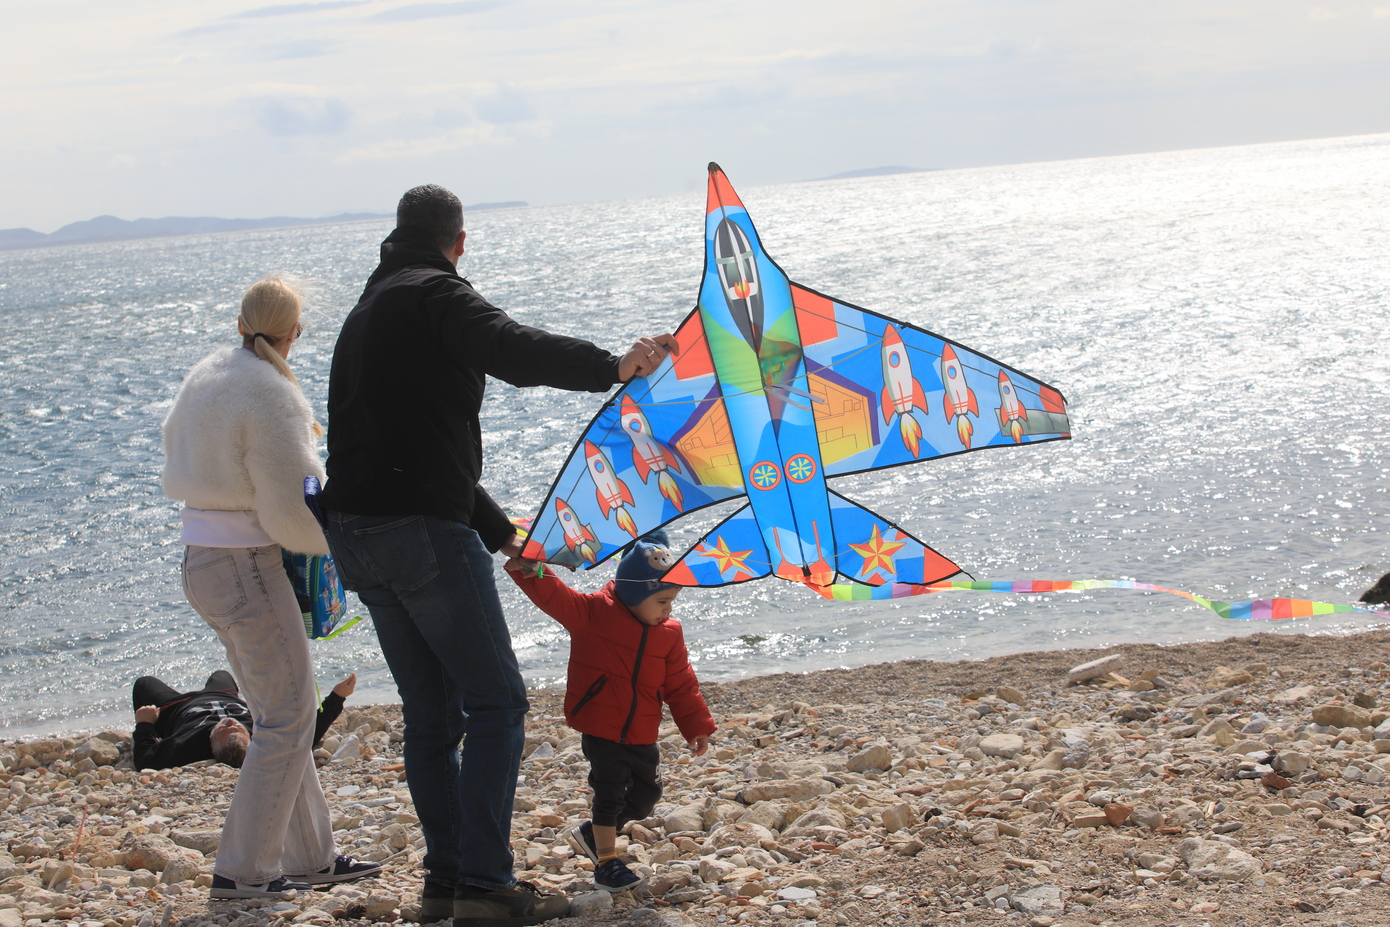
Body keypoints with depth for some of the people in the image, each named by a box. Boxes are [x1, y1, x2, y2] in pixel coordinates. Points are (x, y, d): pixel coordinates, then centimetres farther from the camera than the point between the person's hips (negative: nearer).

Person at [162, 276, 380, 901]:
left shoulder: (205, 376, 9)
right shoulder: (271, 396, -17)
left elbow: (178, 465, 22)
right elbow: (291, 513, -18)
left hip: (200, 559, 9)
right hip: (245, 566, -9)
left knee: (279, 711, 16)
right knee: (286, 716, -1)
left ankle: (310, 856, 23)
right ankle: (242, 870, 2)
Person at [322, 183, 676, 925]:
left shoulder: (366, 312, 25)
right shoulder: (435, 293, -4)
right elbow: (514, 351, -25)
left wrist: (499, 532, 31)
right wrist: (612, 366, -27)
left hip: (356, 533, 9)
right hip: (424, 530, -9)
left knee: (431, 712, 14)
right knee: (495, 701, -4)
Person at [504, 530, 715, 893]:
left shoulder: (669, 633, 3)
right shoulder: (594, 612, -11)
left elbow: (681, 684, 9)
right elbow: (556, 598, -21)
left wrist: (697, 726, 8)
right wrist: (532, 573, -40)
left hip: (642, 735, 6)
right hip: (600, 728, -6)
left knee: (645, 796, 12)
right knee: (610, 791, -8)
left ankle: (592, 833, 32)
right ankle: (605, 862, 5)